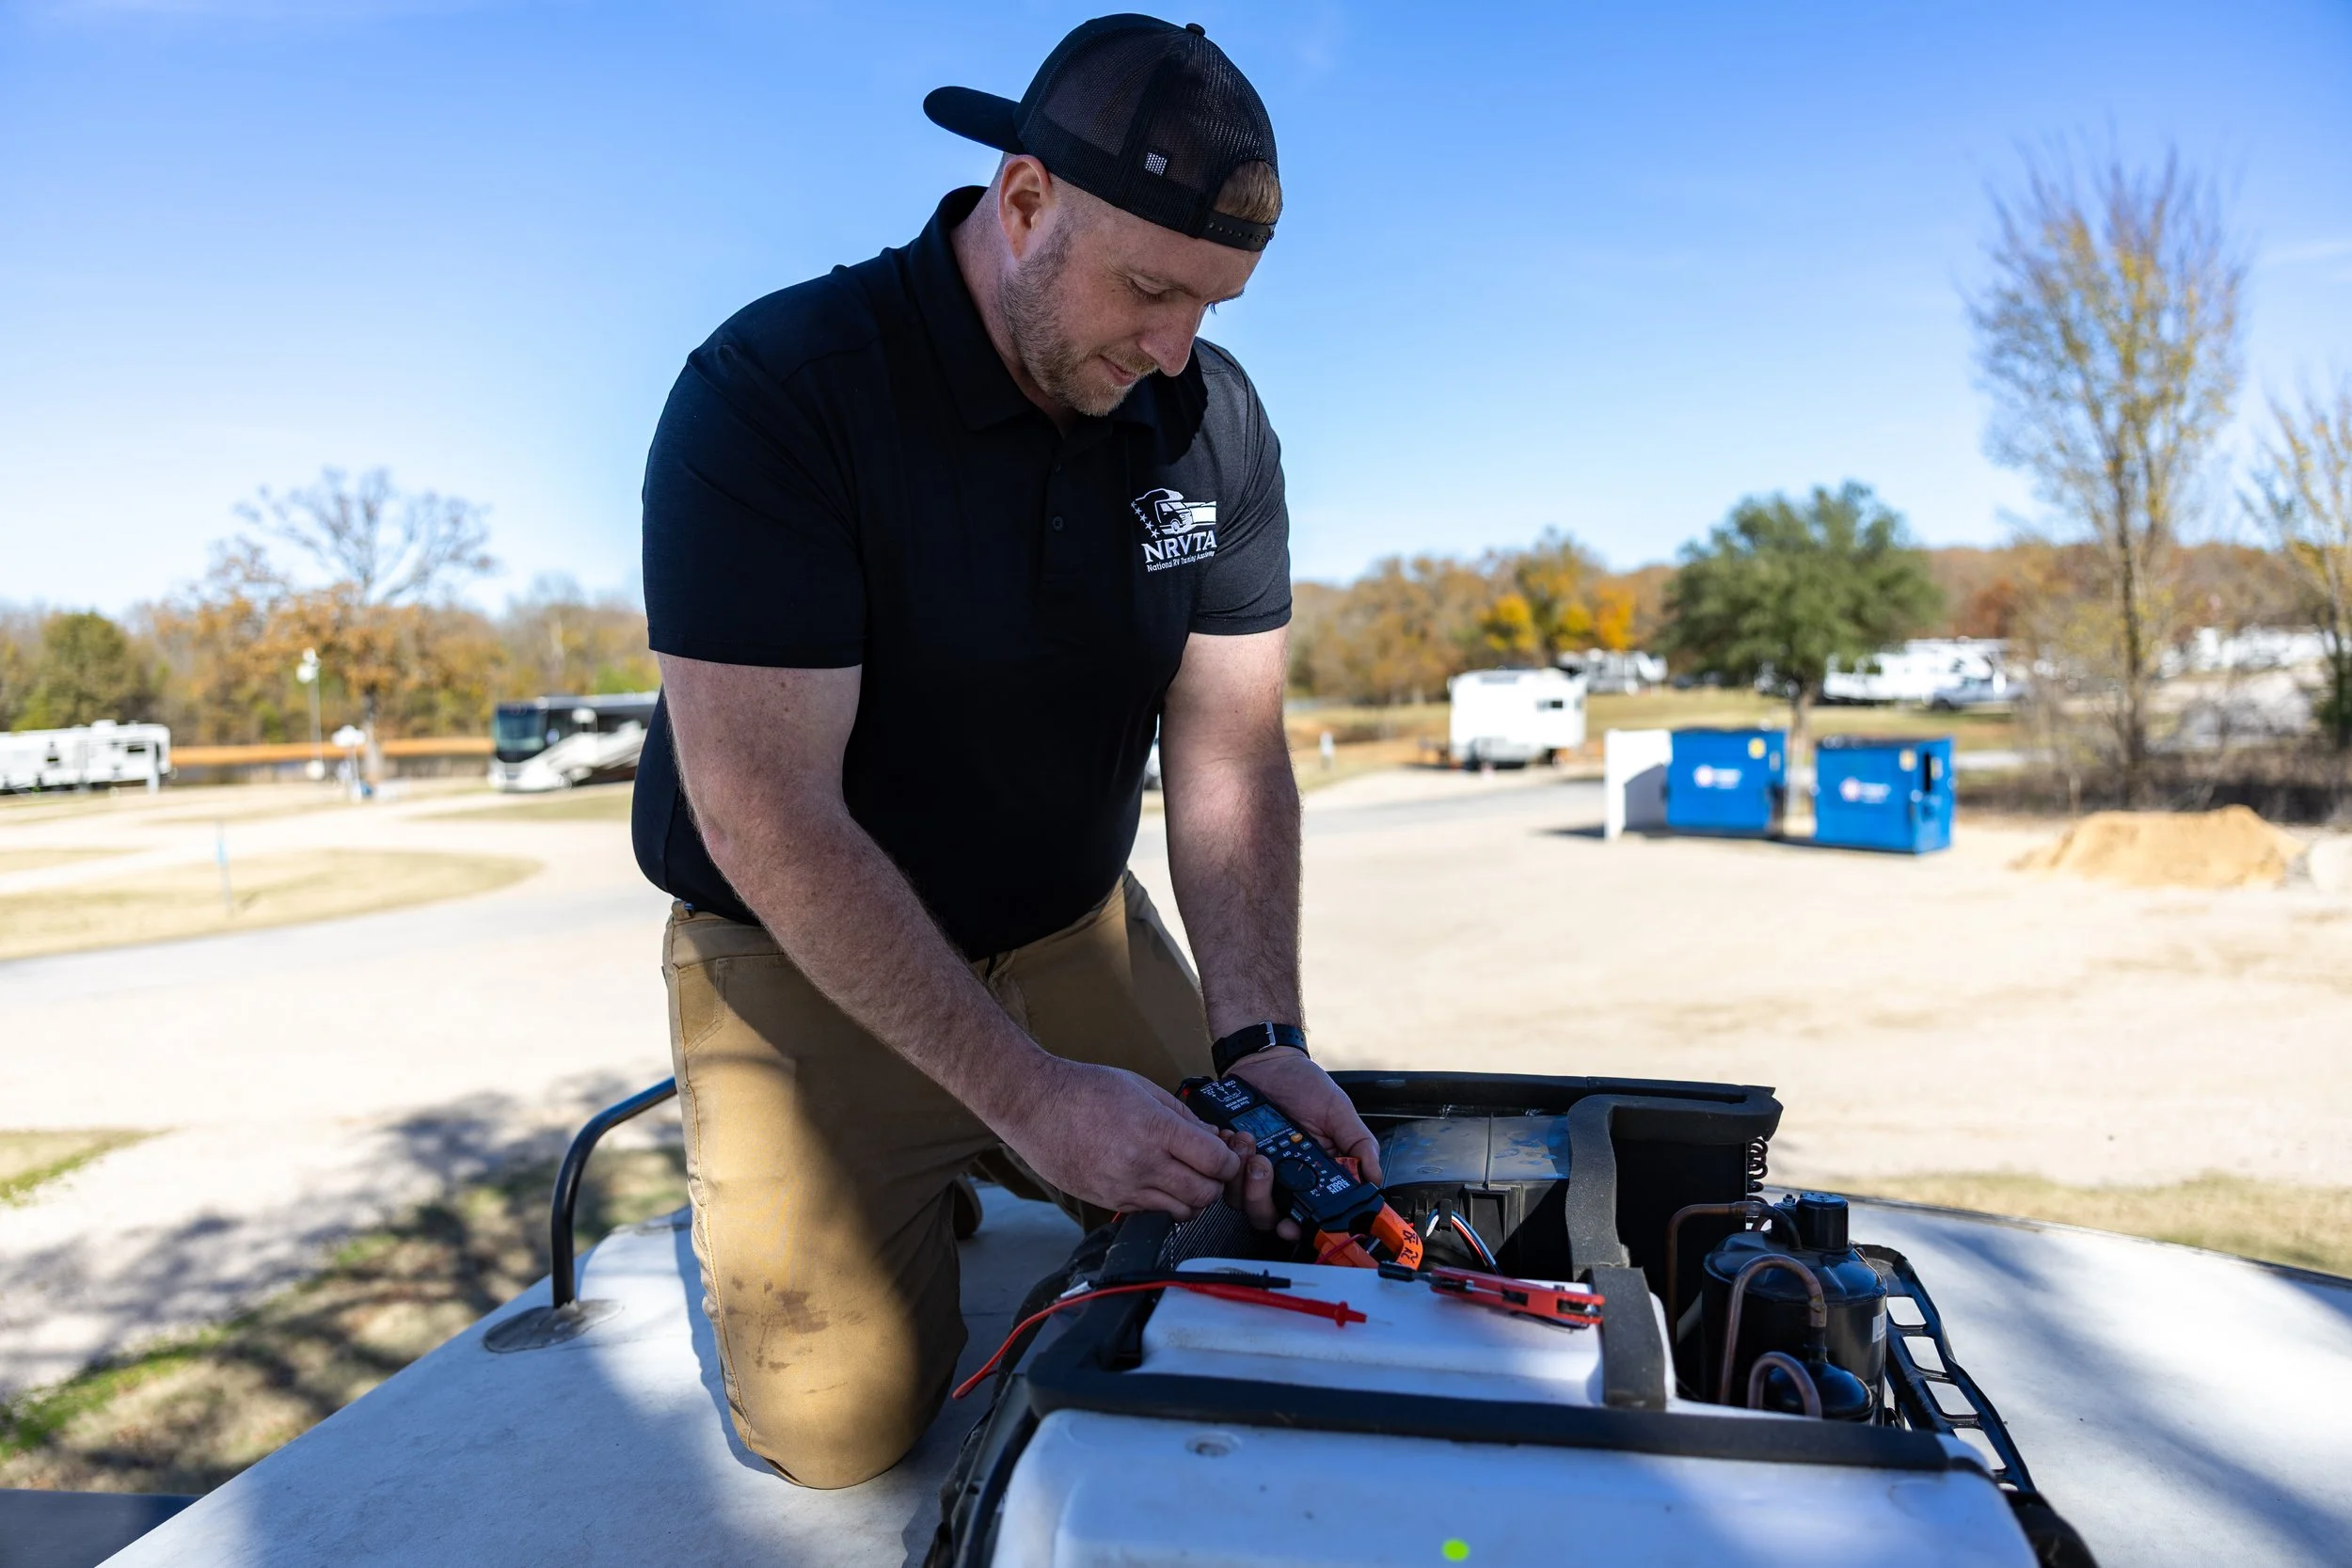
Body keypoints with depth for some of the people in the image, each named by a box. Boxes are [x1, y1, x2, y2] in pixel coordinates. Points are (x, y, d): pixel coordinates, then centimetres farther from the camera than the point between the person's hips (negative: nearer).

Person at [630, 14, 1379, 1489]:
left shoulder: (1213, 416, -6)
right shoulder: (770, 394, -24)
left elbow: (1230, 753, -7)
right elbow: (767, 820, -28)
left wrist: (1261, 1039, -21)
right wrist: (1030, 1092, -28)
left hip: (1077, 930, 5)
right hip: (805, 959, -5)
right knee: (842, 1419, -10)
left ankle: (958, 1167, 29)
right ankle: (748, 1196, 21)